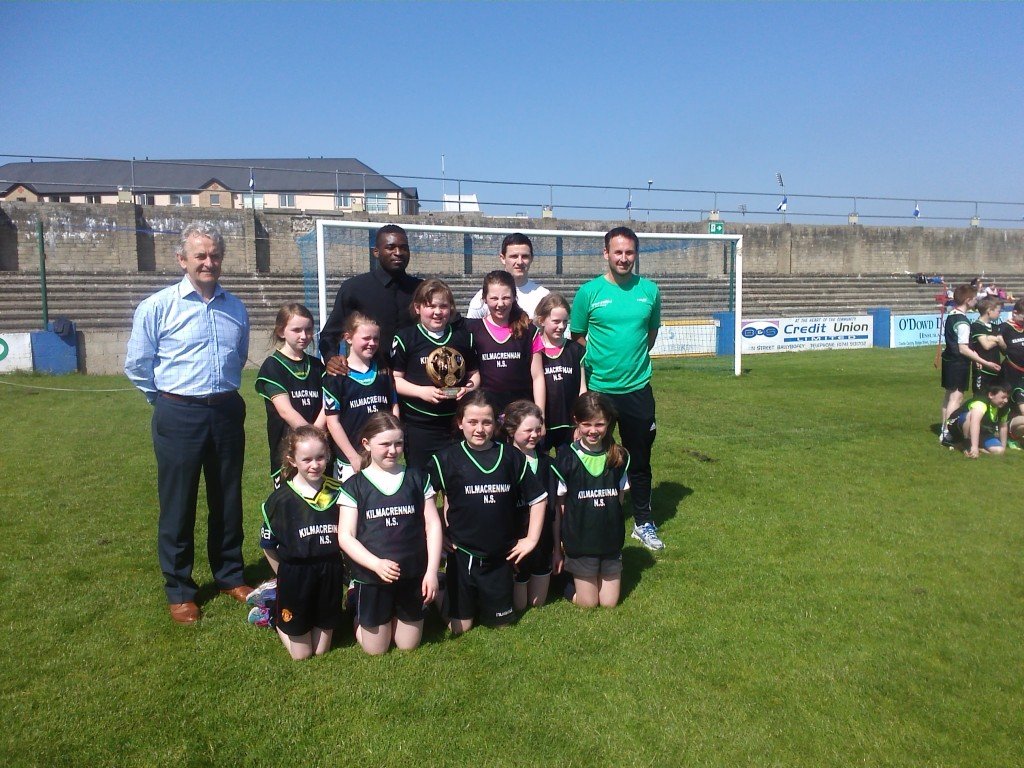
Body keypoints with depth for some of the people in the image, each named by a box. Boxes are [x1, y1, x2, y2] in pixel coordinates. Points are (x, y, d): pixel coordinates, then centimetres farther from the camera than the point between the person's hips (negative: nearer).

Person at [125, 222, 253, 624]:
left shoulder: (236, 308, 6)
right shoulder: (157, 306, -6)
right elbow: (137, 365, 1)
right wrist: (170, 401, 7)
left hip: (227, 412, 4)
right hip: (179, 417, -3)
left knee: (228, 500, 13)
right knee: (178, 505, 6)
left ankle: (230, 575, 30)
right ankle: (179, 590, 21)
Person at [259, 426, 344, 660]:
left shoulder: (337, 492, -5)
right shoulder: (281, 499, -12)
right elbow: (268, 545, -1)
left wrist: (336, 566, 2)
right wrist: (285, 576, 2)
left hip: (330, 572, 3)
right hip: (295, 574, -3)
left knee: (321, 650, 15)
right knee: (302, 653, 12)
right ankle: (274, 615, 35)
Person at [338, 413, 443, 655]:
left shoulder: (417, 478, 0)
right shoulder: (354, 486, -5)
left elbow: (432, 524, 0)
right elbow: (345, 536, -8)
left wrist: (432, 570, -8)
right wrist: (376, 564, -23)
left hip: (413, 575, 2)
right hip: (372, 576, -1)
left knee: (408, 645, 13)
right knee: (375, 649, 11)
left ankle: (397, 614, 41)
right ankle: (359, 615, 39)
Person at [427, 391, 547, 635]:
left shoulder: (512, 457, -5)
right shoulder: (447, 459, -9)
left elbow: (537, 498, 4)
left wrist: (532, 538, 1)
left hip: (500, 557, 2)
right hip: (462, 555, -2)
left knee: (501, 623, 13)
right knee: (459, 627, 7)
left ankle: (481, 601, 41)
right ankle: (443, 594, 35)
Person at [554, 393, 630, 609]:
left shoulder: (619, 457, -3)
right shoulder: (566, 457, -12)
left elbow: (619, 498, 10)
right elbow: (558, 505, -6)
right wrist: (556, 548, -4)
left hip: (611, 538, 3)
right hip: (579, 540, -3)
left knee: (609, 603, 11)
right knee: (588, 603, 6)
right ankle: (571, 577, 33)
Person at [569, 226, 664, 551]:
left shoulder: (649, 290, 1)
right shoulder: (589, 291, -6)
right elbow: (577, 338, 3)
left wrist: (636, 358, 7)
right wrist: (599, 363, -2)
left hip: (637, 388, 2)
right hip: (598, 389, -2)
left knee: (640, 460, 12)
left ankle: (643, 523, 27)